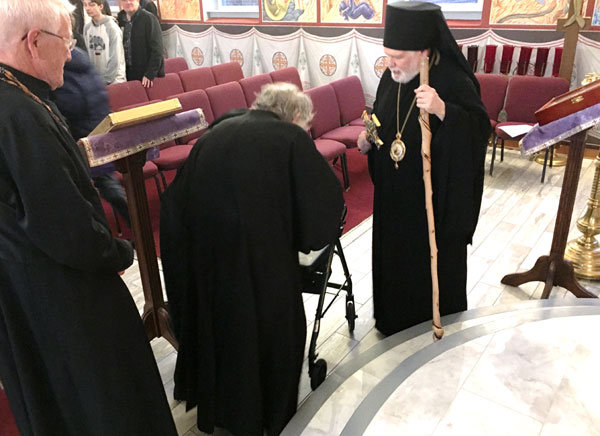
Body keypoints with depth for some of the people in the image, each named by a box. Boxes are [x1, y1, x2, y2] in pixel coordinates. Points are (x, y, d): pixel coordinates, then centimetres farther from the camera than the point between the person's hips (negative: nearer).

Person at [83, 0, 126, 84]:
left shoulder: (112, 27, -12)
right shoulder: (87, 27, 3)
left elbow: (115, 59, -14)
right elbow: (86, 54, 8)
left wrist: (106, 80, -15)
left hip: (114, 80, -5)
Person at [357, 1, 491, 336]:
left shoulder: (454, 82, -20)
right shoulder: (391, 78, -1)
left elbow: (481, 130, -29)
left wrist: (442, 110, -44)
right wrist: (367, 138, -6)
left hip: (434, 197, -6)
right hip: (393, 193, 6)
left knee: (433, 259, 12)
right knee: (392, 253, 19)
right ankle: (394, 317, 43)